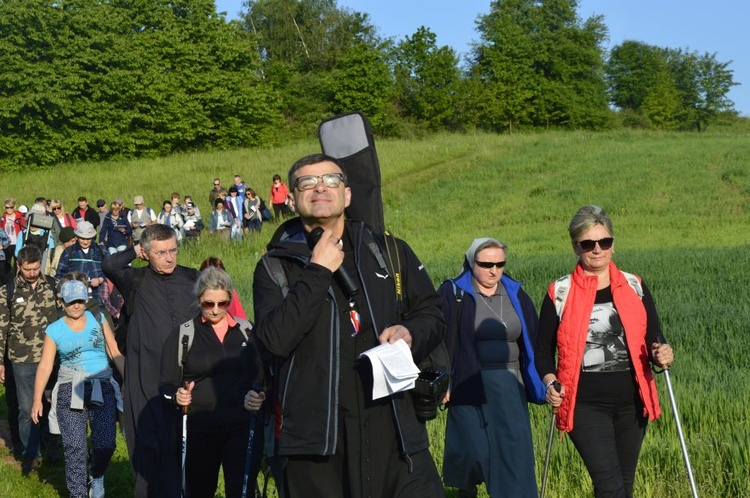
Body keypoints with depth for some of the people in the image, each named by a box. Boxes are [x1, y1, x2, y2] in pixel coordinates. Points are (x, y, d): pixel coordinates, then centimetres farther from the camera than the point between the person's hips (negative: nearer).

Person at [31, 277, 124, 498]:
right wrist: (37, 399, -10)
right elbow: (45, 366, -1)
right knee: (74, 448, -4)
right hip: (70, 391, 0)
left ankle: (96, 476, 24)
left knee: (105, 444, -6)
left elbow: (115, 353, 9)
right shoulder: (54, 330, 5)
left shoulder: (98, 320, 7)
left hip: (102, 388, 1)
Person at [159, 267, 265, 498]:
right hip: (199, 430, -1)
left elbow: (260, 376, 14)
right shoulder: (183, 334, 5)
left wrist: (256, 394, -7)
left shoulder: (246, 331, 10)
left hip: (243, 428, 1)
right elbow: (167, 384, 3)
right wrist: (176, 395, -19)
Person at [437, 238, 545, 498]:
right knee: (473, 451, 1)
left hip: (510, 389, 3)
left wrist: (543, 386, 10)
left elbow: (532, 342, 12)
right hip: (469, 387, -3)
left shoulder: (516, 296, 8)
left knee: (515, 454, -2)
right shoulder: (452, 293, -4)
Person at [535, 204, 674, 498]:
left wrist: (662, 355, -14)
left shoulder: (635, 287, 7)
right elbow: (543, 351, 4)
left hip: (631, 402, 4)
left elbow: (655, 340, 9)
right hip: (585, 405, -3)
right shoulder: (560, 294, -1)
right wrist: (550, 381, -15)